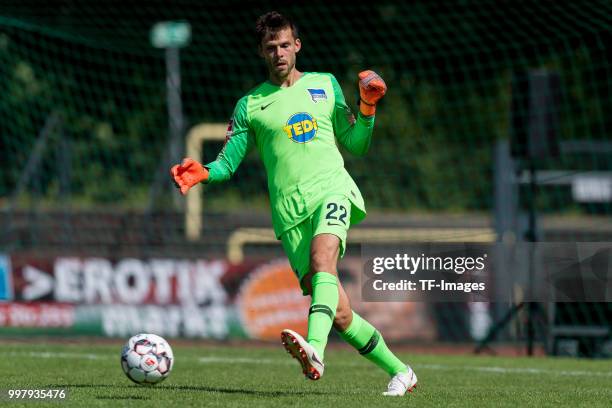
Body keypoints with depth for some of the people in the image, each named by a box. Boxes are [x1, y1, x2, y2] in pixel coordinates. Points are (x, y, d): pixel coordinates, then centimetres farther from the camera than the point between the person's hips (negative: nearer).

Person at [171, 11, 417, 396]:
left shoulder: (325, 85, 16)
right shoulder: (250, 104, 14)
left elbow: (356, 146, 18)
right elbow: (227, 164, 10)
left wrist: (367, 109, 1)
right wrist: (203, 173, -11)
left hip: (332, 188, -1)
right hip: (290, 208, 1)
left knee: (322, 257, -34)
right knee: (339, 314, -5)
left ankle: (315, 350, -53)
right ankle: (400, 371, 11)